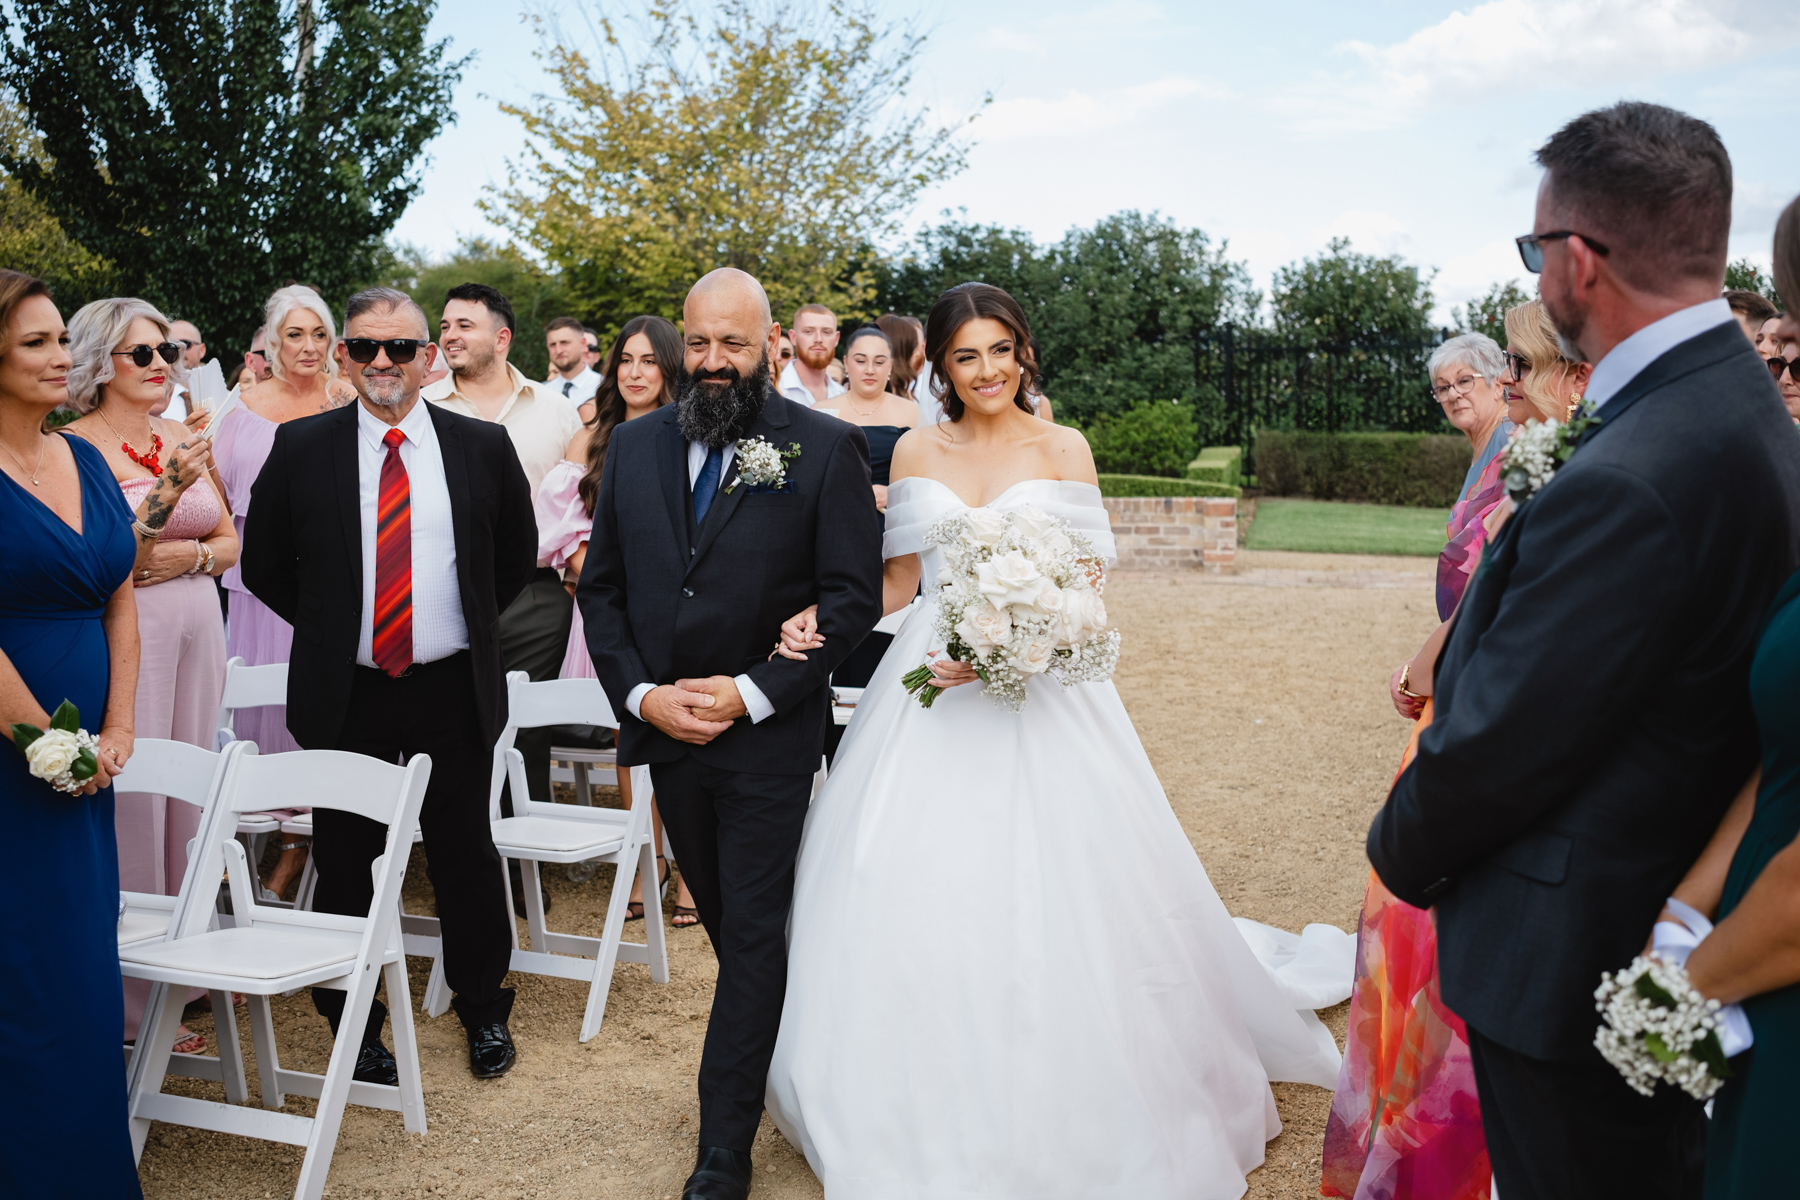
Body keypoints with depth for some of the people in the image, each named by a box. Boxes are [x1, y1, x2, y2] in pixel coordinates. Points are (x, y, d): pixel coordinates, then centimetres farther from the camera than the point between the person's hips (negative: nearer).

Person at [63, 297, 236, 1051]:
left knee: (188, 796, 12)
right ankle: (135, 1004, 7)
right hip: (124, 637, -6)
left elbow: (230, 543, 15)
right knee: (130, 804, -2)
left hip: (196, 631, 6)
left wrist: (190, 554, -7)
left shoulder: (183, 442, 12)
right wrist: (167, 493, -24)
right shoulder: (76, 446, -6)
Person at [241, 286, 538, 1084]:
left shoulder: (483, 446, 0)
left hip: (454, 690, 0)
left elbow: (517, 554, 12)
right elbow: (263, 563, 7)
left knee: (467, 857, 11)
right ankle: (354, 1023, 27)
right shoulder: (302, 448, -1)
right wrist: (329, 627, 4)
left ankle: (484, 1010, 30)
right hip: (346, 695, 0)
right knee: (344, 863, 10)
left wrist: (470, 624, 8)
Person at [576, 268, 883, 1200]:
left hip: (771, 733, -4)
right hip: (667, 731, 5)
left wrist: (752, 693, -16)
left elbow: (853, 596, -10)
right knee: (728, 925, 17)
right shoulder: (635, 445, 6)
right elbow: (600, 587, 8)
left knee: (752, 936, 2)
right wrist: (642, 694, -6)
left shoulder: (826, 449, -7)